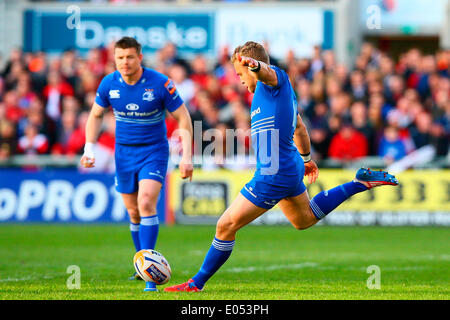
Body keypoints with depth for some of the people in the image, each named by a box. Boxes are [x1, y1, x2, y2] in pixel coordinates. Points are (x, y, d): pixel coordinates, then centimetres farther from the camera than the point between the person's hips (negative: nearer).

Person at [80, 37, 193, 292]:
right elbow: (96, 115, 11)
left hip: (154, 150, -4)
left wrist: (187, 156, -14)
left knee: (146, 203, -21)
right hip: (124, 152, 4)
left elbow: (183, 118, -8)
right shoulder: (109, 84, -6)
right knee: (133, 212, 9)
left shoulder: (160, 84, -17)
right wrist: (90, 149, 0)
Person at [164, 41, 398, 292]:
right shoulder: (282, 89, 16)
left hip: (274, 176, -11)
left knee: (226, 226, -4)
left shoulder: (277, 79, -14)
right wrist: (306, 157, 43)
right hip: (290, 168, 11)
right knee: (305, 219, 33)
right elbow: (299, 126, 30)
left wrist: (253, 65, -64)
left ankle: (197, 283, 4)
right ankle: (361, 182, 30)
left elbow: (265, 72, -41)